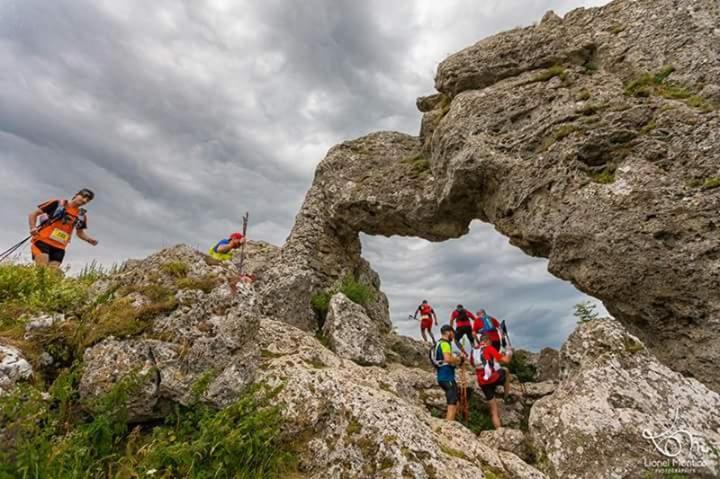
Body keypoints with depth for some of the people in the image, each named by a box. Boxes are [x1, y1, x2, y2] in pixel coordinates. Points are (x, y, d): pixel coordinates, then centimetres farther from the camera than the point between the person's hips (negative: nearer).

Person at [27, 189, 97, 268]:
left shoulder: (82, 215, 11)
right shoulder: (58, 203, 1)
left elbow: (80, 232, 25)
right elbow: (33, 214, 5)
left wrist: (89, 239, 5)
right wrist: (32, 228, -12)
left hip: (59, 248, 4)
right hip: (42, 241, -4)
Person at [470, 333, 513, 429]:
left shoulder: (473, 350, 10)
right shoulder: (489, 348, -7)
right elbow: (505, 360, -9)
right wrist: (509, 353, 13)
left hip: (482, 383, 5)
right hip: (494, 378, -5)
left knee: (493, 410, 17)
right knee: (506, 372, 30)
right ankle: (507, 396, 34)